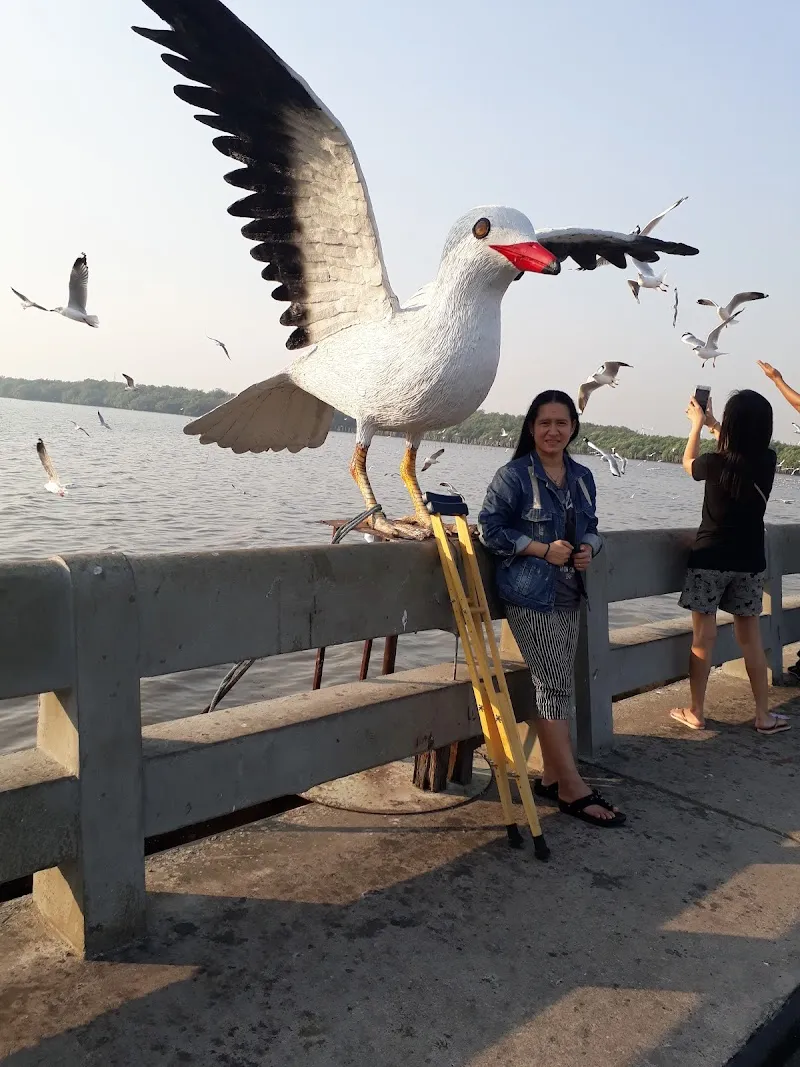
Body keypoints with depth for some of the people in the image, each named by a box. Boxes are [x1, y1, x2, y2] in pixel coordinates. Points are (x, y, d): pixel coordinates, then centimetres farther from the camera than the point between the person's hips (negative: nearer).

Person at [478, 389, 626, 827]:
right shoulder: (514, 475, -8)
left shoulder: (582, 477, 11)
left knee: (558, 685, 11)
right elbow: (490, 527, -10)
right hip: (530, 594, -7)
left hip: (568, 594, 7)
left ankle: (551, 777, 23)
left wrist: (589, 548, -3)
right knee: (554, 685, -6)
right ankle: (573, 788, 2)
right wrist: (543, 549, -16)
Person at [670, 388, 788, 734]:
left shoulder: (717, 464, -16)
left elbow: (688, 462, 8)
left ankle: (695, 712, 13)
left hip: (710, 559, -4)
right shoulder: (768, 462, -5)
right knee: (751, 639, 12)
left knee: (702, 640, 3)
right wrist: (711, 423, 28)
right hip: (749, 562, 4)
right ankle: (763, 715, 18)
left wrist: (698, 423, 21)